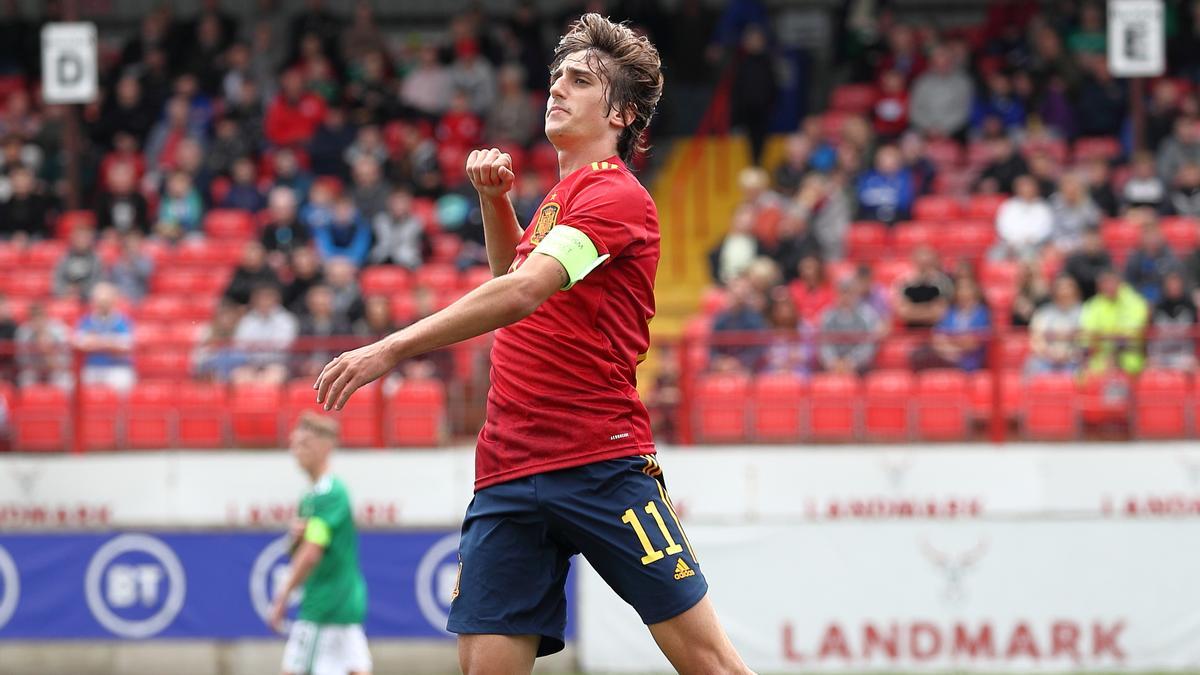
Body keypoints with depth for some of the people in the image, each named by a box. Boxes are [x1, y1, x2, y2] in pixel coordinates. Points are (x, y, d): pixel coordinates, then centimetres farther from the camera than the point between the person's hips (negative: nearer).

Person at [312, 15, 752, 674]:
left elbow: (524, 293, -21)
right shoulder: (561, 196, 20)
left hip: (600, 465, -7)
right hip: (507, 469, 7)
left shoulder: (615, 195, -7)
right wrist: (494, 199, 20)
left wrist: (393, 348, -25)